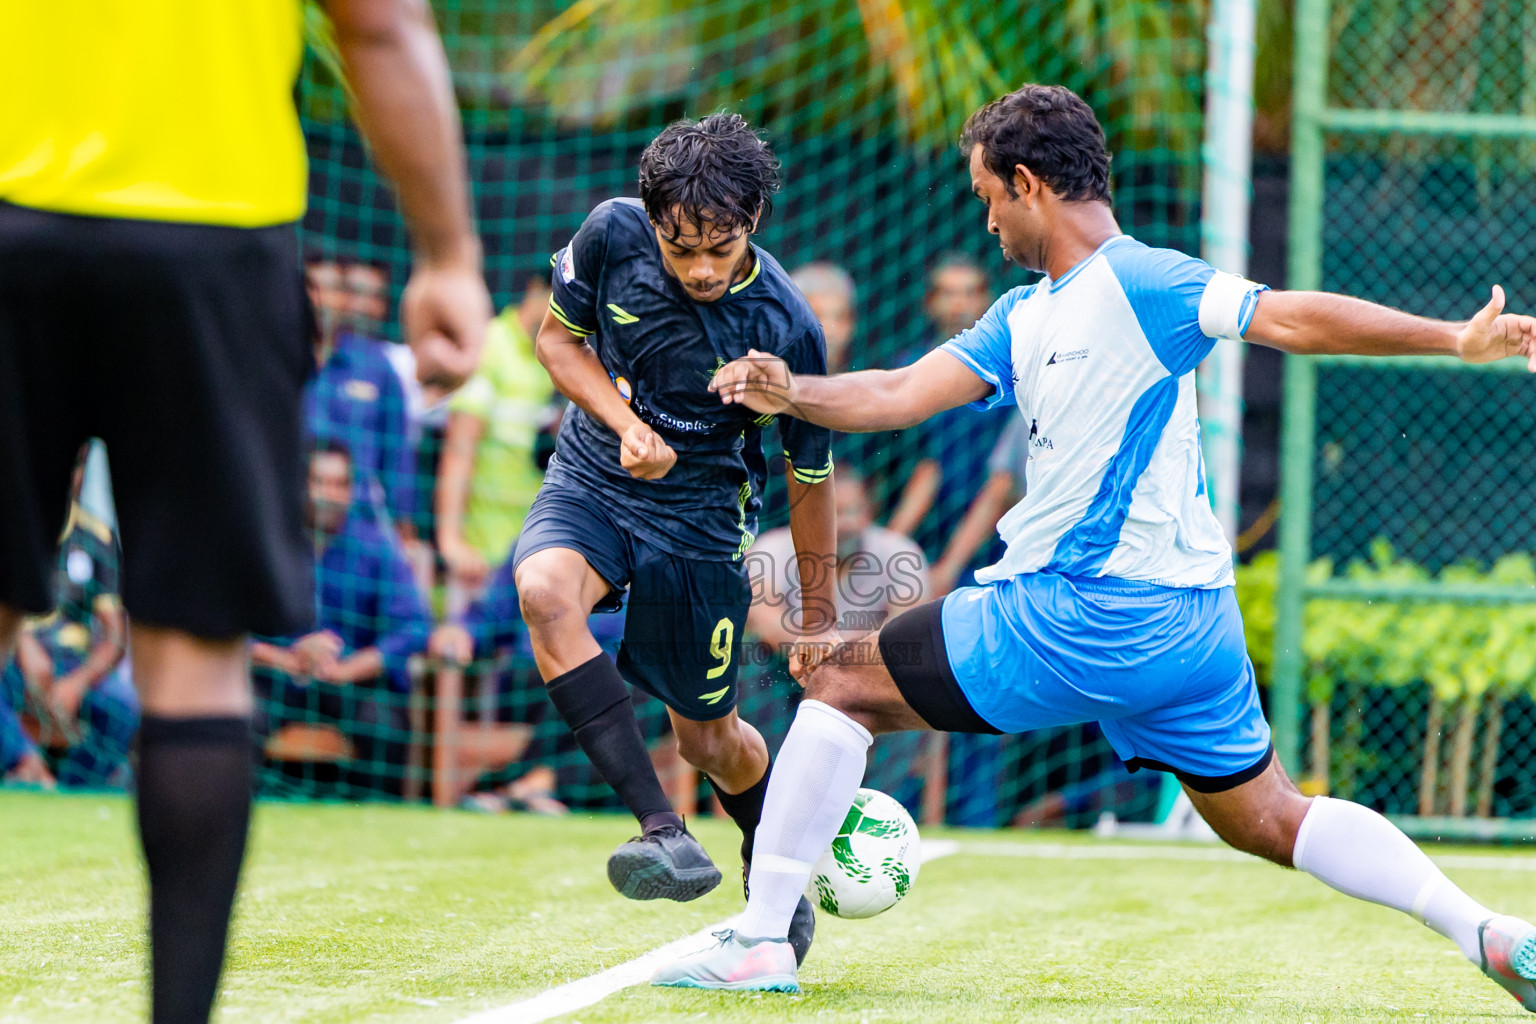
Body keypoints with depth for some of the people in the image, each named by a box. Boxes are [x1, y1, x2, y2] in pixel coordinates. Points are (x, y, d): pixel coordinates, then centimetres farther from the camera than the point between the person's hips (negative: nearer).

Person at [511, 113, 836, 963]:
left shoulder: (785, 328, -20)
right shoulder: (612, 236, -16)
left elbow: (808, 473, -6)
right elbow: (559, 336, 3)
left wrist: (819, 612, 3)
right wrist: (627, 424, -16)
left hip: (701, 514, -2)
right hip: (591, 478, 2)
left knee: (709, 739, 7)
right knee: (544, 590, -33)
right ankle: (663, 831, -36)